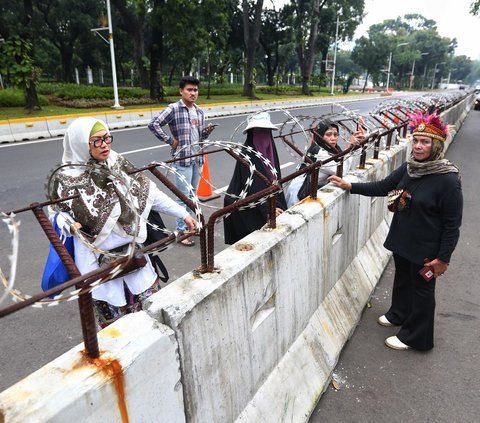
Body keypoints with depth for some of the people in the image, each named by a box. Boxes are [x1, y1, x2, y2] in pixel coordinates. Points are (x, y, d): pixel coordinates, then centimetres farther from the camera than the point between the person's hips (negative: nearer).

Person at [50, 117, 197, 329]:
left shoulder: (117, 162, -1)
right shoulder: (67, 178, -10)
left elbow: (150, 192, 0)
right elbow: (55, 212, 2)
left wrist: (183, 214, -1)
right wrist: (71, 226, -20)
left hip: (131, 249, 4)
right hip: (98, 259, -4)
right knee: (113, 311, 6)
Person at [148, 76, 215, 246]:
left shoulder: (199, 111, 11)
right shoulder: (174, 108, -11)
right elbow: (153, 124, -17)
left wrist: (207, 130, -2)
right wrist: (170, 140, -15)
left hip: (198, 158, 7)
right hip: (182, 159, -7)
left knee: (193, 194, 17)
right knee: (183, 196, -2)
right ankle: (181, 231, 8)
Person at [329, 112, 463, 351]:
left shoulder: (447, 179, -22)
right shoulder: (409, 168, -4)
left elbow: (452, 224, -18)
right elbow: (383, 187, 6)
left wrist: (443, 258, -15)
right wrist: (349, 186, -1)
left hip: (425, 249, -6)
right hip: (402, 240, 7)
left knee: (421, 289, 12)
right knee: (402, 279, 26)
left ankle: (415, 337, 32)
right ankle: (398, 314, 51)